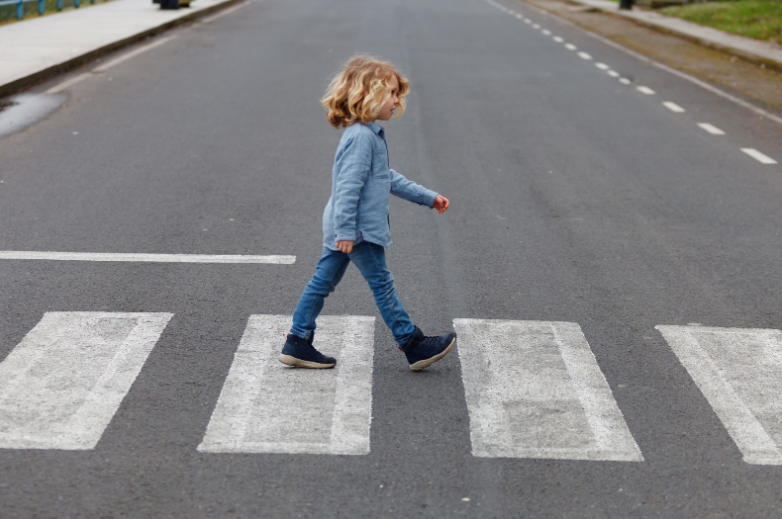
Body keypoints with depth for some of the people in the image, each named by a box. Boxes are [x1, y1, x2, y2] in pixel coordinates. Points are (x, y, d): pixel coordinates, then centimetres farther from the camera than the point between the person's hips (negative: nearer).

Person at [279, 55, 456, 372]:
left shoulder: (370, 134, 15)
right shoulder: (361, 137, -19)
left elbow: (388, 178, 24)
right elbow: (349, 186, -24)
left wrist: (427, 197, 27)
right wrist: (346, 231, -26)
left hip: (343, 228, 10)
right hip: (358, 229, -10)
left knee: (323, 282, 11)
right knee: (382, 284, -1)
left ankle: (297, 343, 17)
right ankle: (414, 346, 9)